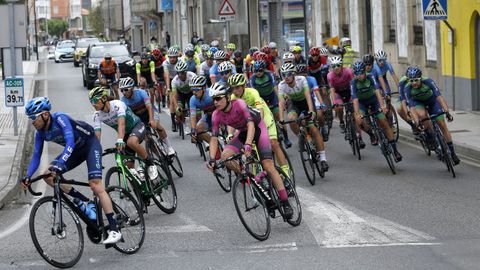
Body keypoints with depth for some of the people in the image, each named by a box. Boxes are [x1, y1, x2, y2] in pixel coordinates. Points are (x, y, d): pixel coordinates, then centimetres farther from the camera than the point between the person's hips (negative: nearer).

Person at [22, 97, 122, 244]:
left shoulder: (60, 118, -29)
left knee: (95, 185, -22)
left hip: (90, 144, -8)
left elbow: (70, 142, -40)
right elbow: (36, 157, -5)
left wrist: (59, 165, -53)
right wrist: (28, 177, -21)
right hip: (77, 150, 8)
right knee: (48, 175, -9)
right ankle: (85, 201, -1)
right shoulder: (41, 133, -8)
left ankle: (114, 230, -23)